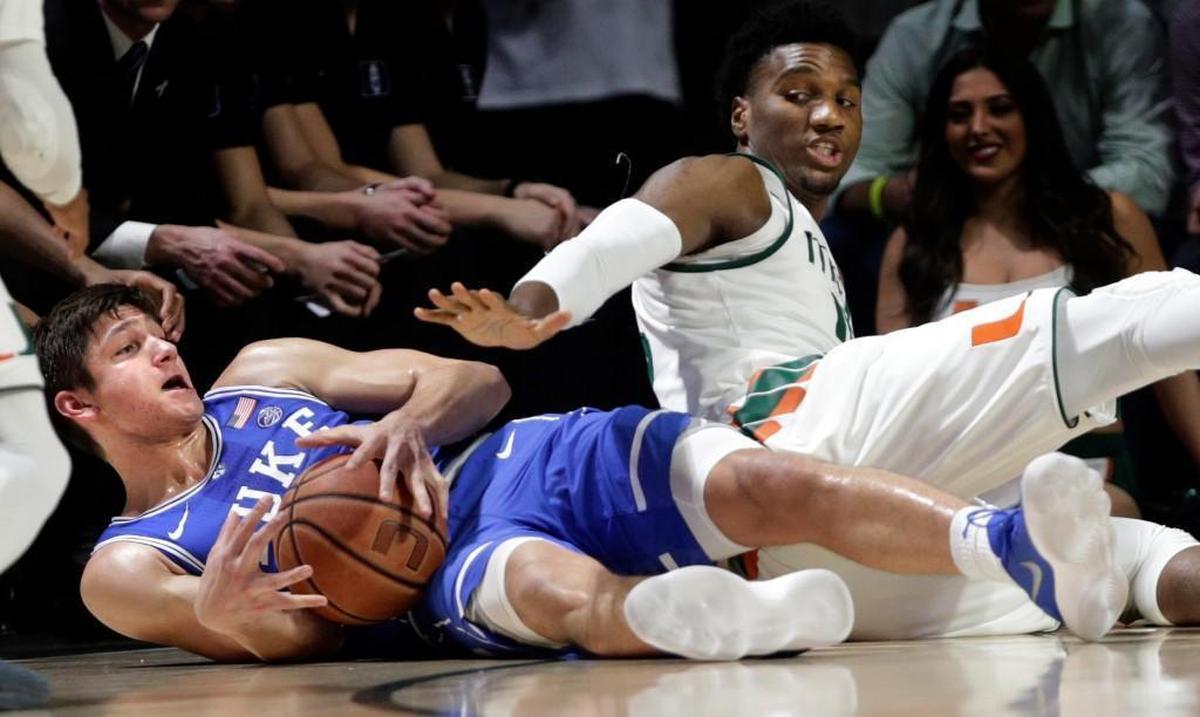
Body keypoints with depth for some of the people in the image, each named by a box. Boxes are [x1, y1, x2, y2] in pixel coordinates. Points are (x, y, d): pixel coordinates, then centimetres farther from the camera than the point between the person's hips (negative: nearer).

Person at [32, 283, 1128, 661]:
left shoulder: (258, 376, 21)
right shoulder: (125, 570, 10)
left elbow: (480, 380, 12)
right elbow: (301, 637, -8)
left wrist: (410, 423, -12)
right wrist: (218, 613, -33)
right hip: (453, 572, -4)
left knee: (767, 484, -25)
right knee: (561, 585, -41)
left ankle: (1018, 544, -47)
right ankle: (692, 620, -78)